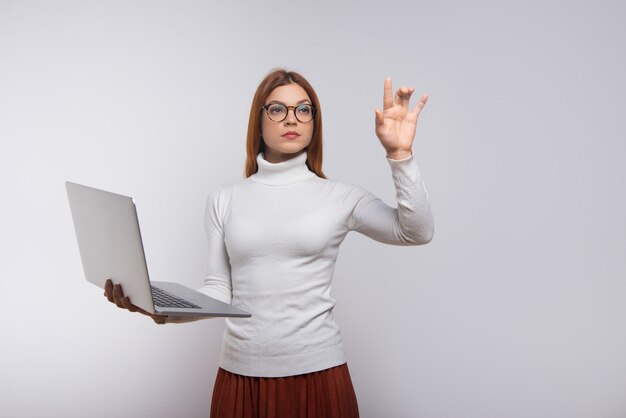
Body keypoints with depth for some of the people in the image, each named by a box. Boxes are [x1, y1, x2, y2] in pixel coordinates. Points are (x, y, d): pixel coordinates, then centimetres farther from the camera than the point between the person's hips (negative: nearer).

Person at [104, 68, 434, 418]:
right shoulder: (224, 200, 6)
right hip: (240, 373, 2)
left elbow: (417, 233, -10)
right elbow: (219, 291, 3)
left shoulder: (340, 197, 1)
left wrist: (400, 153, -19)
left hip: (317, 372, -1)